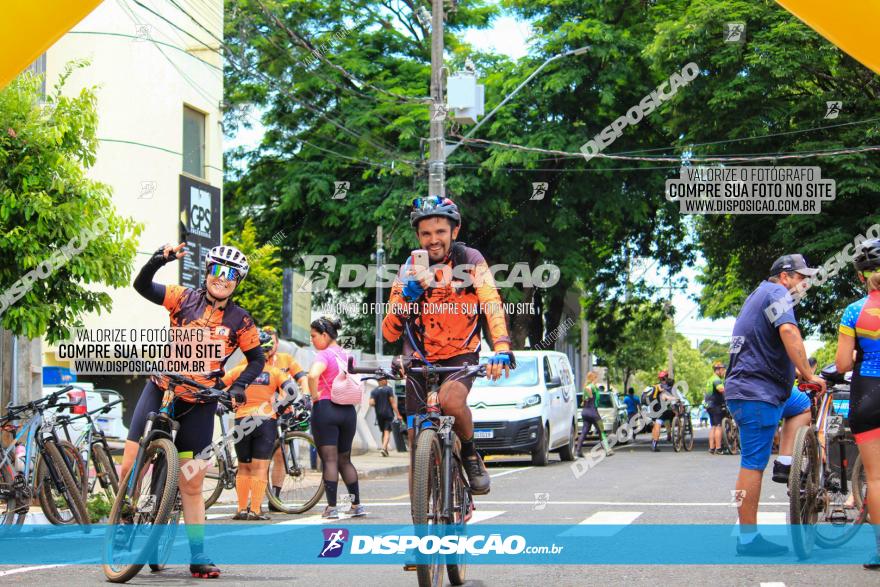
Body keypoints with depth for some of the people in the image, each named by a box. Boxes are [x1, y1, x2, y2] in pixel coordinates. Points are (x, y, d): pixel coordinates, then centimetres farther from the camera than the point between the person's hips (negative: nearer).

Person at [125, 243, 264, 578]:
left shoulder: (240, 320, 0)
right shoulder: (185, 299, -2)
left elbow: (257, 359, 10)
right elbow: (142, 286, -11)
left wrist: (239, 387, -6)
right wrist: (160, 259, -28)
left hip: (198, 403, 0)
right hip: (161, 390, 0)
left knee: (192, 485, 5)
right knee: (130, 467, -11)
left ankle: (198, 556, 11)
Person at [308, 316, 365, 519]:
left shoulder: (324, 355, -11)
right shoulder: (346, 354, 12)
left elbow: (312, 375, -29)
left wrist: (315, 395, -16)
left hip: (325, 409, -7)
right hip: (348, 411, 7)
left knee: (329, 460, -4)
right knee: (345, 460, 17)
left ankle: (331, 508, -6)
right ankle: (356, 505, 17)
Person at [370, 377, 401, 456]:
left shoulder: (373, 391, 7)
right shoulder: (388, 389, -2)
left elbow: (371, 403, -5)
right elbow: (393, 402, -7)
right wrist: (397, 414, -7)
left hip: (379, 414, 4)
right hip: (388, 413, -4)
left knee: (383, 432, 16)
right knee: (387, 432, -8)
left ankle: (385, 450, 18)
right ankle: (384, 448, -26)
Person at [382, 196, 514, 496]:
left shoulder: (469, 260, -10)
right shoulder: (410, 270, -6)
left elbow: (493, 306, -21)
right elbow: (390, 333, -10)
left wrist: (501, 349, -38)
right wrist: (408, 295, -28)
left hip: (461, 356, -2)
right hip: (420, 361, 2)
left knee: (451, 399, -35)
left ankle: (470, 454, -7)